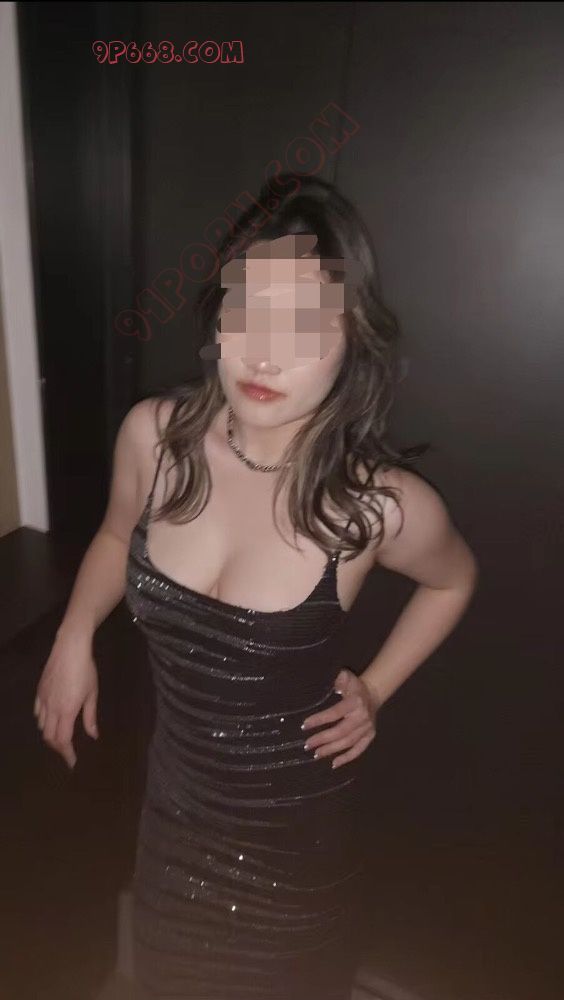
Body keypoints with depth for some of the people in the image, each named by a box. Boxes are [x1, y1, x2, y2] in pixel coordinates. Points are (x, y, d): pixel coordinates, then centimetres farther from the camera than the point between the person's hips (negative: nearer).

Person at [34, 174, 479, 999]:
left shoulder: (384, 505, -27)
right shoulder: (153, 435, -20)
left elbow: (453, 582, -3)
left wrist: (374, 692, -8)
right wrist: (74, 636, -10)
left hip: (297, 814, -3)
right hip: (176, 786, 3)